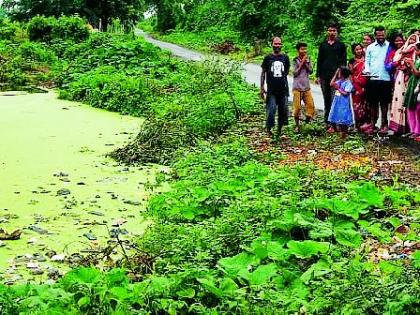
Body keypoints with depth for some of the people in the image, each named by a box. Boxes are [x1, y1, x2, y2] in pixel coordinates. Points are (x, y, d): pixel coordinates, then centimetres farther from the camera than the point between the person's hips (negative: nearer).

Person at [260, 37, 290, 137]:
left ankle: (280, 129, 18)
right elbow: (263, 73, 6)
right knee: (271, 109, -9)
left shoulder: (285, 57, 7)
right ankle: (268, 129, 5)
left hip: (283, 88, 3)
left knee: (283, 109, 5)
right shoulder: (268, 58, 2)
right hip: (271, 90, -2)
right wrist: (262, 88, 2)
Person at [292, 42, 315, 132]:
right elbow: (295, 73, -11)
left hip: (306, 87, 4)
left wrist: (306, 62, -9)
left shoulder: (308, 60, 8)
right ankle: (297, 125, 11)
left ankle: (308, 119, 10)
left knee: (310, 105, -6)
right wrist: (302, 63, -11)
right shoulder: (295, 60, -4)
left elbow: (310, 71, -1)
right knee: (297, 107, 0)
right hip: (297, 87, -4)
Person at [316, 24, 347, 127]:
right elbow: (319, 60, 15)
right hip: (324, 76, 4)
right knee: (326, 99, 8)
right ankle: (327, 121, 15)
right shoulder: (323, 45, 15)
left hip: (336, 76, -4)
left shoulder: (341, 45, 7)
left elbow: (344, 61, 5)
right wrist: (318, 75, 8)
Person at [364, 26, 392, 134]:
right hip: (372, 79, 2)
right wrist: (367, 71, -5)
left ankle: (384, 124, 11)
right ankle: (373, 122, 16)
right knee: (373, 102, 6)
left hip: (386, 79, -2)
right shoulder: (370, 47, 11)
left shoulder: (390, 46, 4)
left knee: (384, 103, 3)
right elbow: (367, 61, 11)